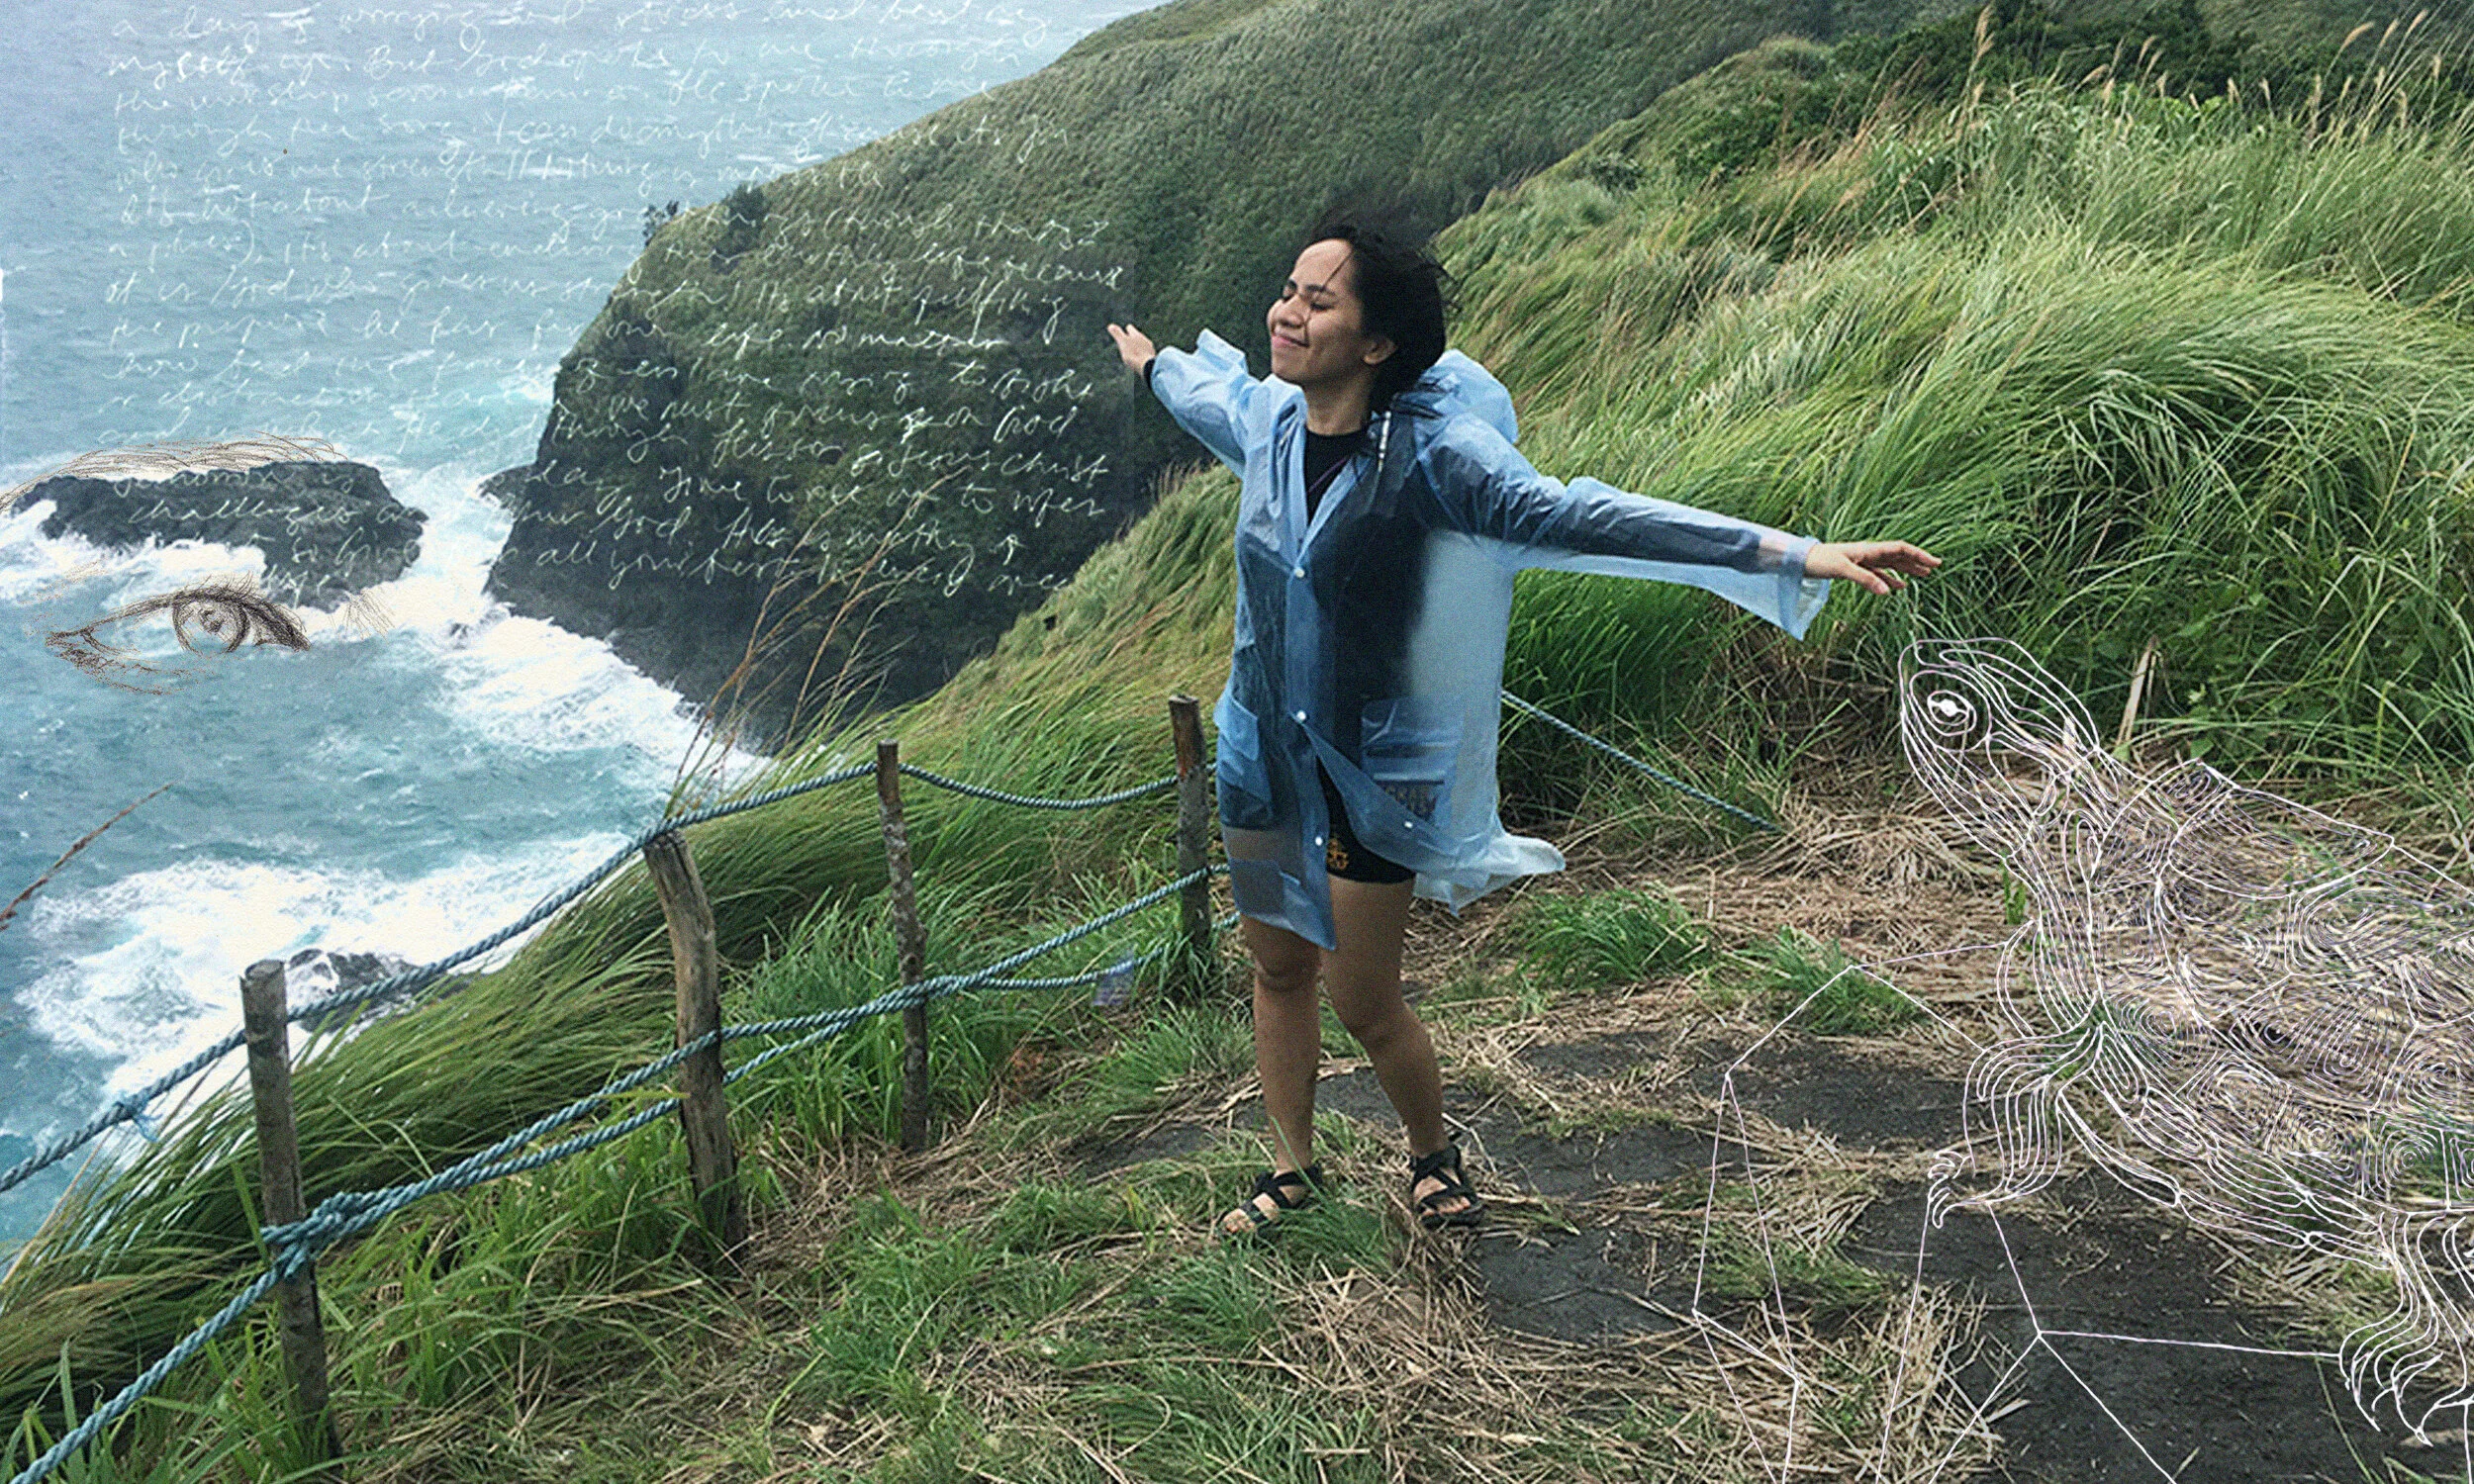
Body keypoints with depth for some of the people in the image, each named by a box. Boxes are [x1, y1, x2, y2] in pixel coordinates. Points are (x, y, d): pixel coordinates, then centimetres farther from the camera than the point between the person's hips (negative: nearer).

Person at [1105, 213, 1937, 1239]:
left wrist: (1794, 555, -39)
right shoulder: (1267, 420, -4)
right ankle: (1292, 1168, 40)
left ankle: (1432, 1156, 37)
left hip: (1368, 773, -5)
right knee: (1277, 969, 18)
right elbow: (1209, 395, 22)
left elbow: (1577, 517, -31)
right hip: (1261, 757, 6)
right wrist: (1153, 363, 45)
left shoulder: (1425, 452, -22)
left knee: (1362, 1002, 6)